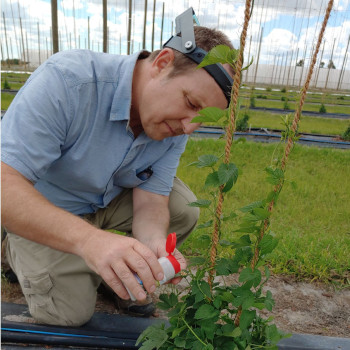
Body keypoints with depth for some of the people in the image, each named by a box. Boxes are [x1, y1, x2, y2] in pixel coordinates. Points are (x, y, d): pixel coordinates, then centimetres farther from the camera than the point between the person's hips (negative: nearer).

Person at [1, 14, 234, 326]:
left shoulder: (176, 128, -17)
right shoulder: (67, 80, -34)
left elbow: (150, 201, -16)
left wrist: (155, 244, -39)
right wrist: (89, 239, -51)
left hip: (111, 197, 5)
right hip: (44, 208, -4)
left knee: (185, 210, -12)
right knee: (71, 313, -8)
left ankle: (118, 269, 11)